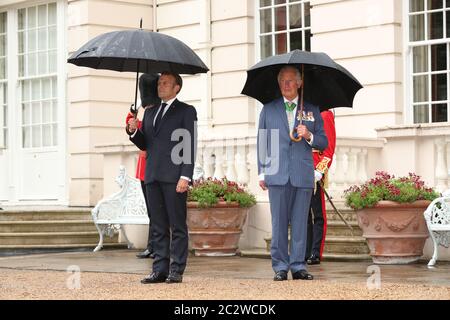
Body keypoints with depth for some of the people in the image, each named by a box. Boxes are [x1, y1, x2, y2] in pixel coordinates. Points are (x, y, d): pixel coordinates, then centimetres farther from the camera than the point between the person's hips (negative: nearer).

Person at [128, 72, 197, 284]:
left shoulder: (186, 111, 2)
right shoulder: (150, 112, 21)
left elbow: (190, 146, -5)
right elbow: (144, 145, 20)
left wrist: (185, 176, -14)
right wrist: (134, 131, -1)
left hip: (174, 177, -6)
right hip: (153, 177, 6)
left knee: (177, 226, -3)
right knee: (158, 227, 7)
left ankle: (177, 270, 0)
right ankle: (160, 270, 10)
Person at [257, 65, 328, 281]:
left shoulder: (312, 110, 13)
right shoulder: (268, 109, 12)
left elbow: (323, 142, 13)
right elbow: (262, 142, 12)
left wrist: (309, 136, -8)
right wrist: (261, 172, 5)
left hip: (303, 174, 0)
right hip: (277, 174, 0)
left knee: (300, 223, 2)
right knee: (279, 223, 0)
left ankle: (298, 266, 6)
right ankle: (280, 266, 5)